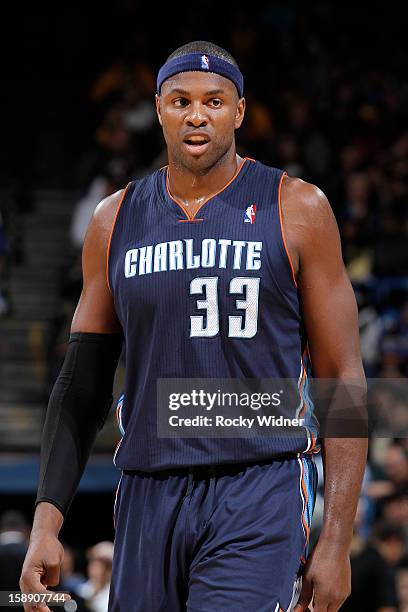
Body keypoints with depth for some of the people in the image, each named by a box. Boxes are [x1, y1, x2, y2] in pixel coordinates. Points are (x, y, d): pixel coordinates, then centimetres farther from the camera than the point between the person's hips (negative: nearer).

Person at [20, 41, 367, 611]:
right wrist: (46, 523, 2)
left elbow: (342, 377, 1)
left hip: (259, 498, -4)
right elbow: (84, 383, 13)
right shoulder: (116, 220, 10)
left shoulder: (296, 209, 1)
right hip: (148, 498, 4)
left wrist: (337, 541, -6)